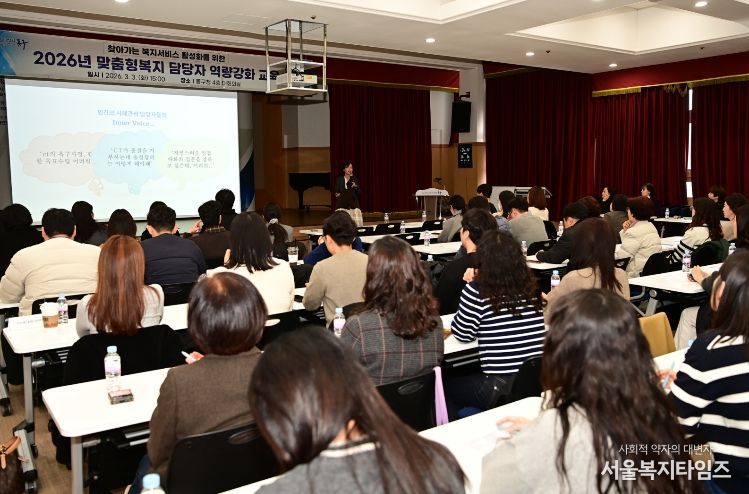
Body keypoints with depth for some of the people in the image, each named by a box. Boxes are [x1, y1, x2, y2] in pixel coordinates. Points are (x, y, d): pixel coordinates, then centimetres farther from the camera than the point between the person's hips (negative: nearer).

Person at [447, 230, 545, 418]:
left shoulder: (478, 291, -14)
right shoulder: (531, 287, 2)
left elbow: (462, 335, -2)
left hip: (501, 389, -6)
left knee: (444, 386, 20)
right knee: (463, 380, 29)